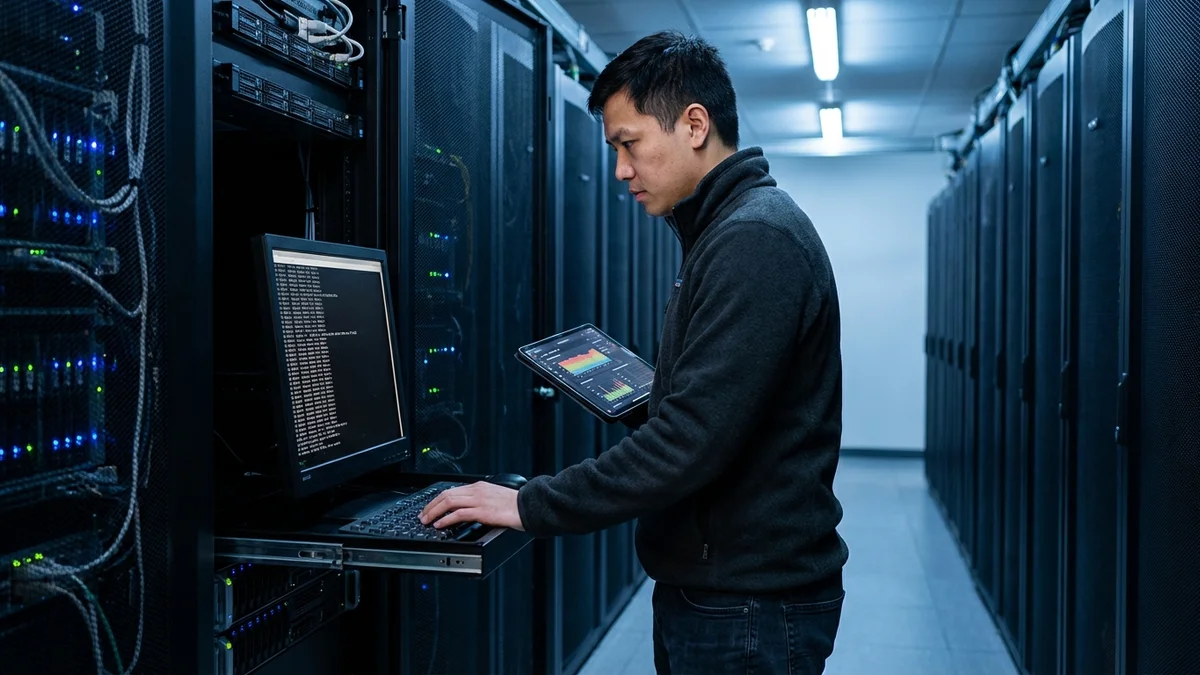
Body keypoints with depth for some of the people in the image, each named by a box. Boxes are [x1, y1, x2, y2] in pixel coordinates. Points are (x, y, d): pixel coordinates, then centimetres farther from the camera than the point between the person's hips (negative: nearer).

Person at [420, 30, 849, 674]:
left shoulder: (754, 240, -21)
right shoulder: (729, 230, 12)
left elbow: (692, 443, -27)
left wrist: (533, 506, -22)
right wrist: (647, 398, 6)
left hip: (747, 608, -9)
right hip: (707, 586, 9)